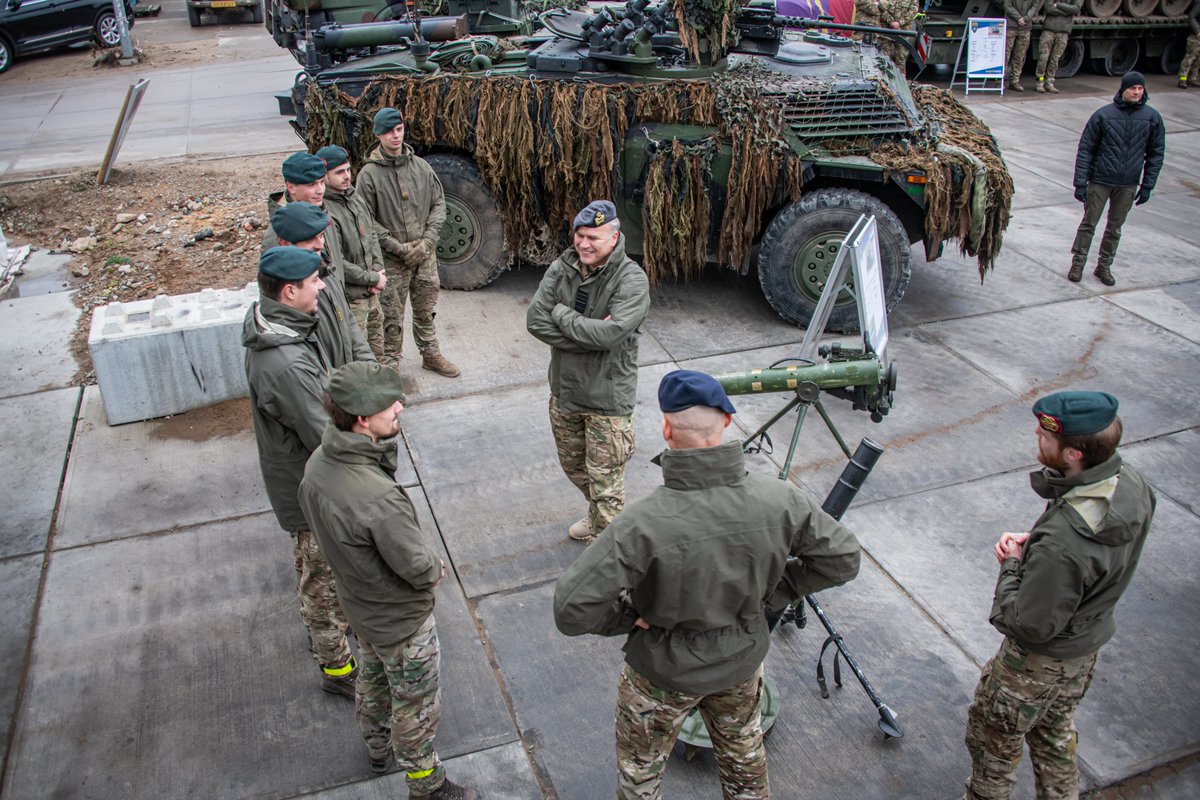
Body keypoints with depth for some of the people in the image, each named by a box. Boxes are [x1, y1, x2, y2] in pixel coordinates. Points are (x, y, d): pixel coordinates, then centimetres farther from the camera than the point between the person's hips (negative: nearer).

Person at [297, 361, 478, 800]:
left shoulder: (317, 464, -17)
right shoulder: (378, 500, -42)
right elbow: (419, 568, -30)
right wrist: (437, 568, -8)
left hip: (359, 604, 8)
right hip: (401, 619, -8)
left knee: (373, 676, 32)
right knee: (415, 706, 16)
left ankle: (379, 746, 59)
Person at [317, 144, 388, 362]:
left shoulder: (353, 198, 7)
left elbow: (372, 235, 14)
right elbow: (336, 263, -23)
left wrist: (378, 270, -2)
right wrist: (373, 279, -14)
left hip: (371, 293, 9)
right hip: (349, 298, -9)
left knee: (377, 345, 23)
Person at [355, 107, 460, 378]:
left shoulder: (421, 166, 2)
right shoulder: (369, 174, -9)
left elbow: (439, 204, 5)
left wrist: (427, 241, -8)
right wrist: (398, 247, -15)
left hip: (426, 255, 4)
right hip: (391, 260, -3)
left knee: (425, 310, 17)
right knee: (392, 317, 5)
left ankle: (431, 354, 34)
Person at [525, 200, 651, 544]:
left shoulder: (631, 279, -18)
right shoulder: (562, 267, -2)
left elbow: (611, 333, -32)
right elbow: (535, 319, -11)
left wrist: (561, 314, -19)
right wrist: (589, 333, -20)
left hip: (607, 398, -6)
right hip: (564, 390, 6)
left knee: (605, 483, 1)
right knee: (573, 465, 25)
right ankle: (595, 516, 52)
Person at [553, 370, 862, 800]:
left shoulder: (643, 524, -37)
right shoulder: (778, 499, -25)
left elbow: (571, 610, -36)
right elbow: (841, 559, -10)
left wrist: (628, 616, -17)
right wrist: (770, 593, -3)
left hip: (664, 672, -3)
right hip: (743, 661, 4)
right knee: (745, 759, 34)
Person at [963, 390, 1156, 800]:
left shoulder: (1060, 544, -42)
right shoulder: (1133, 485, -16)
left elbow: (1028, 626, -29)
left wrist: (1013, 564, -16)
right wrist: (1033, 545, -8)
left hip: (1039, 662, -8)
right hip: (1087, 646, 8)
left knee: (992, 738, 18)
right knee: (1055, 733, 31)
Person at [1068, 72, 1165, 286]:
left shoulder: (1152, 118, -1)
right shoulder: (1103, 115, -8)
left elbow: (1156, 153, 6)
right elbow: (1085, 149, -5)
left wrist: (1147, 185, 2)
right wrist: (1080, 183, -10)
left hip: (1128, 185, 2)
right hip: (1099, 181, -2)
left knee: (1115, 228, 11)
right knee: (1089, 223, 4)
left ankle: (1104, 266, 23)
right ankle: (1077, 263, 16)